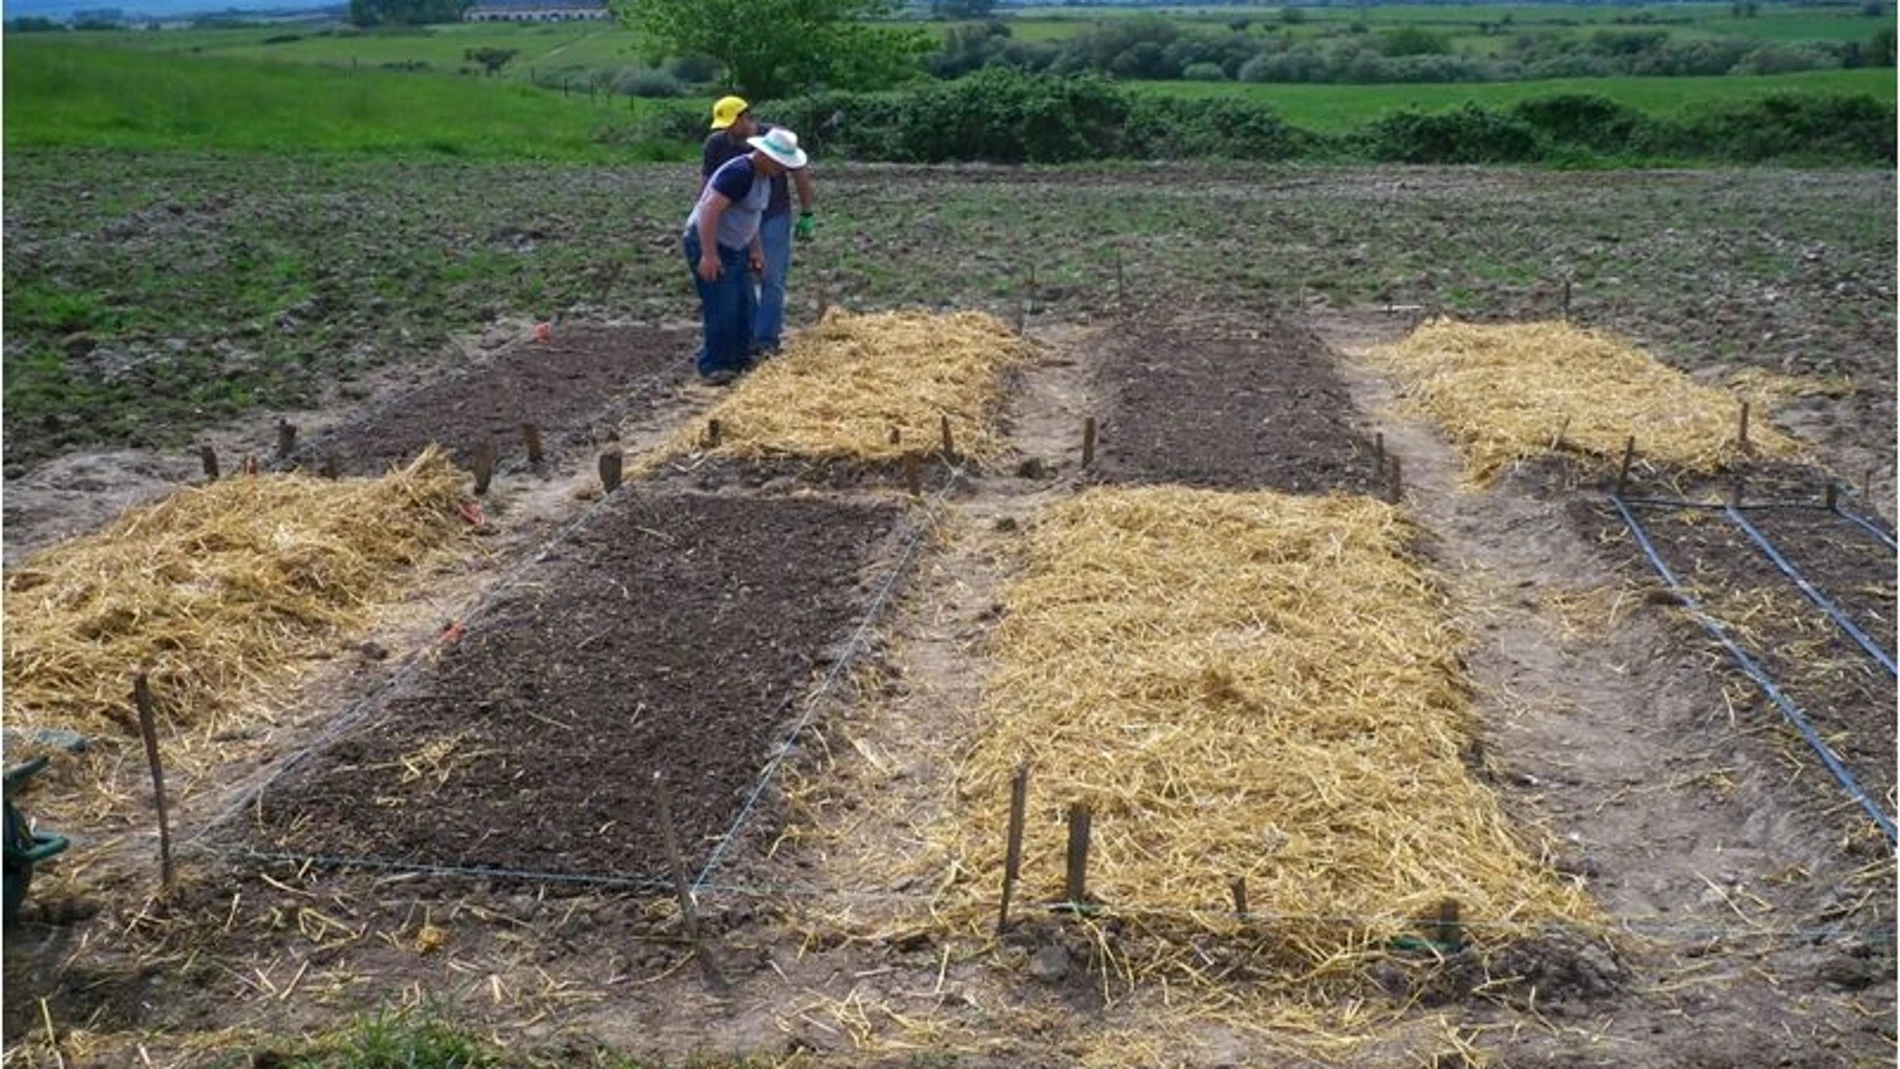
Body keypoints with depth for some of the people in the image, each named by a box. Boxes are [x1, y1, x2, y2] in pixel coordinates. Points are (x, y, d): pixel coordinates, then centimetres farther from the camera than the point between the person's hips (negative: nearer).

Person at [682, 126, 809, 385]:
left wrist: (755, 248, 16)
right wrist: (709, 255, -30)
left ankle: (739, 359, 25)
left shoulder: (763, 176, 6)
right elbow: (709, 209, -29)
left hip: (733, 248, 10)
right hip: (708, 245, -10)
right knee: (722, 309, -11)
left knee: (745, 308, 13)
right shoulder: (739, 172, -25)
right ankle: (712, 366, 0)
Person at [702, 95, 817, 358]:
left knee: (771, 280, -6)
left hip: (774, 217, -2)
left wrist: (806, 215, -4)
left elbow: (800, 174, -5)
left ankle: (766, 340, -4)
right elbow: (706, 184, 2)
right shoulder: (715, 144, -8)